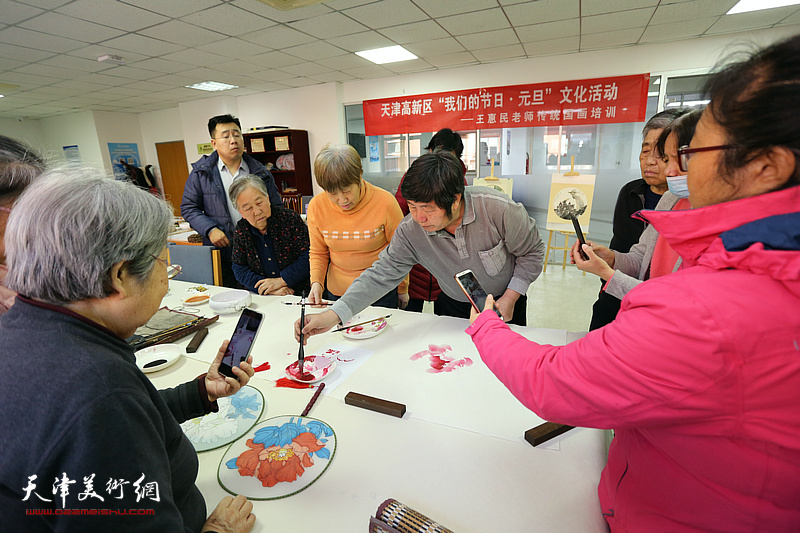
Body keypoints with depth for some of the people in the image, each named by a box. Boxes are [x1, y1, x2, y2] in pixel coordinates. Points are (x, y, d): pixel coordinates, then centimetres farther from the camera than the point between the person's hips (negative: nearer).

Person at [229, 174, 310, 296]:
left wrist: (281, 281, -13)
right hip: (262, 300, 3)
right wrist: (269, 290, -10)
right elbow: (239, 270, 4)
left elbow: (308, 256, -11)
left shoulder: (290, 218, -8)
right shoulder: (241, 230, 3)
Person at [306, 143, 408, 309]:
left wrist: (402, 289, 4)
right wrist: (316, 282, -14)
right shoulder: (316, 206, -11)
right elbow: (318, 253, 3)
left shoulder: (385, 202, -19)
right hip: (336, 291, 3)